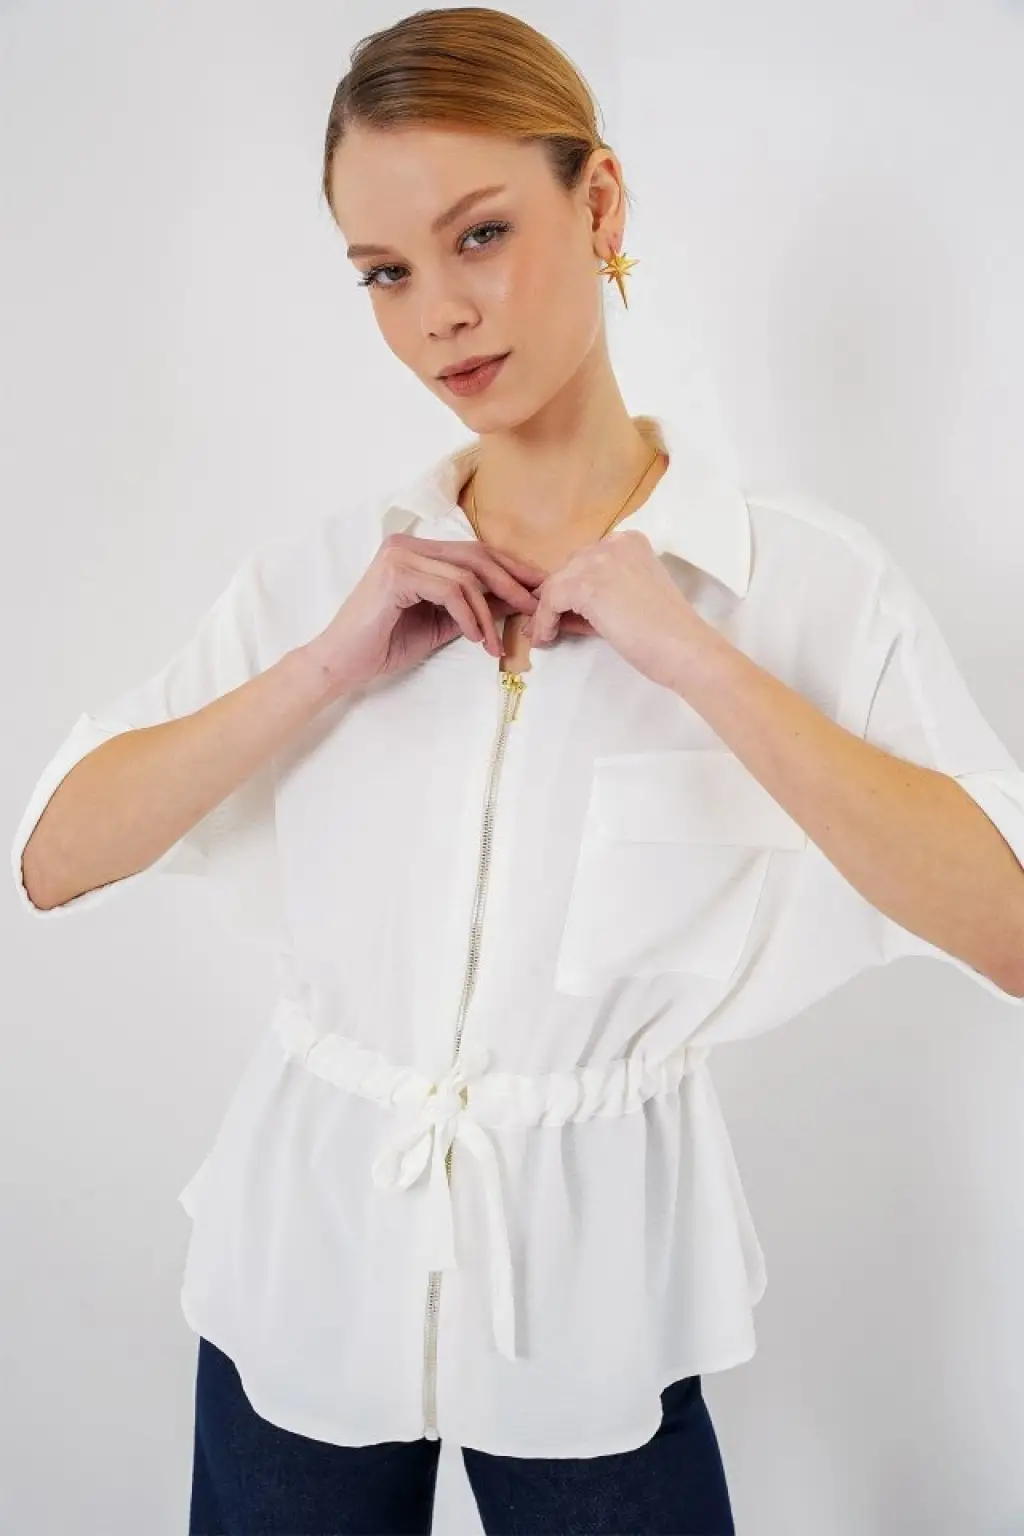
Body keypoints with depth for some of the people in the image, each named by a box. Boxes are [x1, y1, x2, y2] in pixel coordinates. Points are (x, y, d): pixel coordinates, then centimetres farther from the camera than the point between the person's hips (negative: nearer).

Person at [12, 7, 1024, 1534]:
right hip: (304, 1261, 3)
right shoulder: (322, 570, -2)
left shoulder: (806, 581, -10)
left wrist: (693, 657, -23)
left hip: (587, 1294, -2)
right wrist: (327, 667, -18)